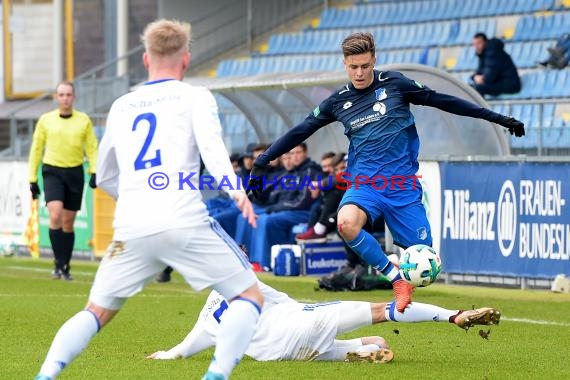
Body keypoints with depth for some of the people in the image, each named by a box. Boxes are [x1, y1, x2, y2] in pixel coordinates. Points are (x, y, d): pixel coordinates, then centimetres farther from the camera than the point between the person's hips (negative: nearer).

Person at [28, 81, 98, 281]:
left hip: (75, 173, 1)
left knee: (68, 222, 5)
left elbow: (92, 148, 4)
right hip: (52, 172, -1)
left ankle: (66, 267, 15)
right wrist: (33, 179, 6)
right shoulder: (45, 120, 3)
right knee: (55, 215, -19)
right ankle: (58, 263, -11)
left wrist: (94, 172, -10)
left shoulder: (84, 120, 4)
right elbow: (36, 149, 8)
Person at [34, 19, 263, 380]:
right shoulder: (195, 97, 9)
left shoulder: (121, 106, 23)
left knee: (97, 312, 18)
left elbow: (105, 176, 32)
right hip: (186, 221, -4)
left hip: (131, 226, 4)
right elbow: (211, 146, -12)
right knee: (249, 296, 8)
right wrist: (236, 190, -26)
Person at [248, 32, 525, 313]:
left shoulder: (394, 84, 2)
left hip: (403, 185, 0)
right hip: (364, 183, 0)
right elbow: (299, 132, 14)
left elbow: (442, 101, 6)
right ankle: (396, 279, -18)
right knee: (346, 223, -34)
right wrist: (262, 161, 11)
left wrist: (497, 118, 8)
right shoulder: (338, 101, 7)